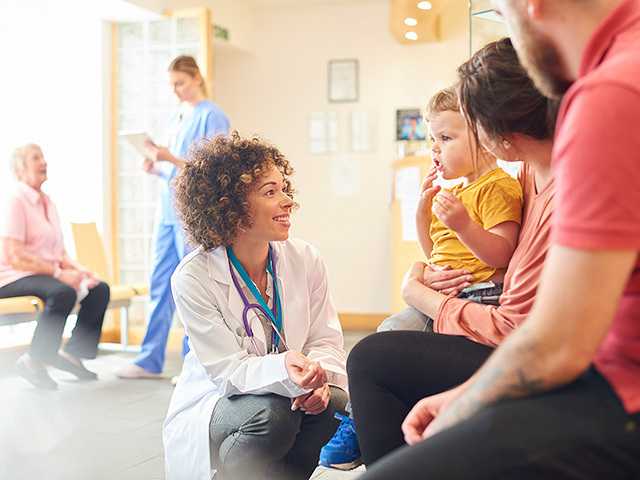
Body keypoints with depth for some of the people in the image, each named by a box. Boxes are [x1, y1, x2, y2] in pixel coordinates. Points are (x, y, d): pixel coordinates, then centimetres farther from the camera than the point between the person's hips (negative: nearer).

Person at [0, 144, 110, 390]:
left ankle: (73, 353, 2)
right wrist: (58, 273, -23)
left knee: (100, 289, -6)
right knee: (63, 293, -35)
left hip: (46, 273, 9)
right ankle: (33, 362, -22)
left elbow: (59, 251, 16)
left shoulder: (46, 201, 16)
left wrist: (78, 269, -4)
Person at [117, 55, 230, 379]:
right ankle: (150, 361, 15)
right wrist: (157, 169, 3)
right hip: (169, 212, 8)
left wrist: (171, 159, -20)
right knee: (160, 285, 8)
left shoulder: (212, 116, -6)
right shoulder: (181, 118, 18)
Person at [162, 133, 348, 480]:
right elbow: (228, 371, -21)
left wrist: (317, 376, -27)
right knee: (272, 412, -34)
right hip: (215, 404, -4)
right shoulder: (194, 278, -16)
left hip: (294, 394, 4)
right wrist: (284, 371, -41)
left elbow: (326, 340, -3)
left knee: (335, 403, -27)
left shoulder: (305, 260, -4)